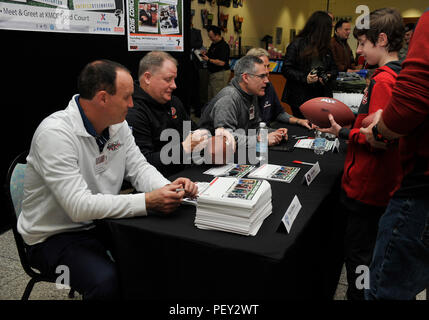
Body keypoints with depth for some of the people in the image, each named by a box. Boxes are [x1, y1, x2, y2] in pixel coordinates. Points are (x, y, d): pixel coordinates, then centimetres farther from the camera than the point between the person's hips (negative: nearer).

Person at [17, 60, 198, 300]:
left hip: (102, 221, 7)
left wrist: (167, 188, -19)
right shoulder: (55, 133, -25)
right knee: (107, 281, -32)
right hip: (56, 236, -6)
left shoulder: (118, 124, -1)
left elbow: (138, 167, 2)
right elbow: (79, 206, -31)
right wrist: (148, 201, -35)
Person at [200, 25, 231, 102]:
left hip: (221, 74, -10)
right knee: (210, 96, 14)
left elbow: (221, 63, -25)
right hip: (212, 73, 10)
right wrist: (205, 54, 6)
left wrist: (208, 59, -20)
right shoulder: (213, 44, 12)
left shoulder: (224, 46, -17)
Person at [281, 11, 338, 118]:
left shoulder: (326, 48, 15)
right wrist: (304, 78, -20)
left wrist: (329, 76, -4)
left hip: (322, 98, 5)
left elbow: (334, 69, 20)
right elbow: (286, 69, -9)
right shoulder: (297, 44, -5)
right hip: (300, 99, -5)